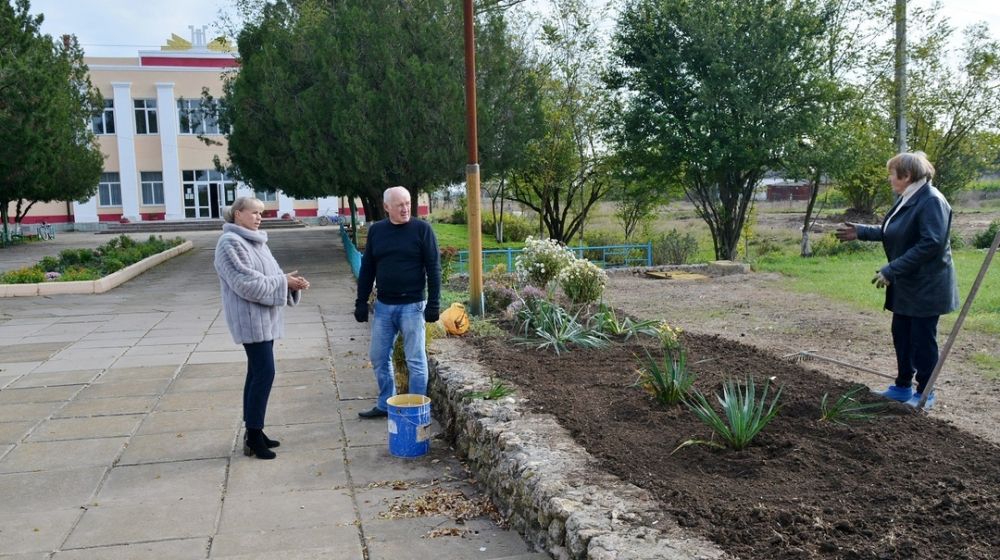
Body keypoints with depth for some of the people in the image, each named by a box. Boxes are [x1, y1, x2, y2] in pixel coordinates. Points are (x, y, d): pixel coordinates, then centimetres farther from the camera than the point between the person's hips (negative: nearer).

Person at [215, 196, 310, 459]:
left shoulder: (256, 241, 16)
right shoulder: (230, 243, -14)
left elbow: (268, 277, 16)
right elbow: (247, 284, -21)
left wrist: (290, 281, -3)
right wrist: (284, 282, -17)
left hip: (263, 318, 9)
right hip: (251, 319, -9)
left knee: (257, 373, 11)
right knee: (264, 373, -10)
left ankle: (253, 432, 19)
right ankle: (253, 437, -2)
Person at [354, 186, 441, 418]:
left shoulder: (422, 229, -6)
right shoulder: (376, 230, 6)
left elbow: (433, 268, -6)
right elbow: (367, 269, 11)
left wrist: (434, 303, -11)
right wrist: (361, 302, 8)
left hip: (412, 305, -4)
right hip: (383, 305, 5)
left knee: (415, 360, 2)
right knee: (379, 358, 11)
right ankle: (385, 405, 26)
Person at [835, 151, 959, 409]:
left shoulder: (932, 201, -21)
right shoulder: (906, 199, 9)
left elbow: (930, 244, -27)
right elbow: (889, 233, 20)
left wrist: (891, 270, -26)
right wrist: (860, 231, 15)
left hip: (926, 287, -9)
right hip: (905, 286, 9)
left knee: (922, 338, 3)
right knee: (901, 334, 15)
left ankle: (925, 392, 18)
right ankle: (903, 386, 29)